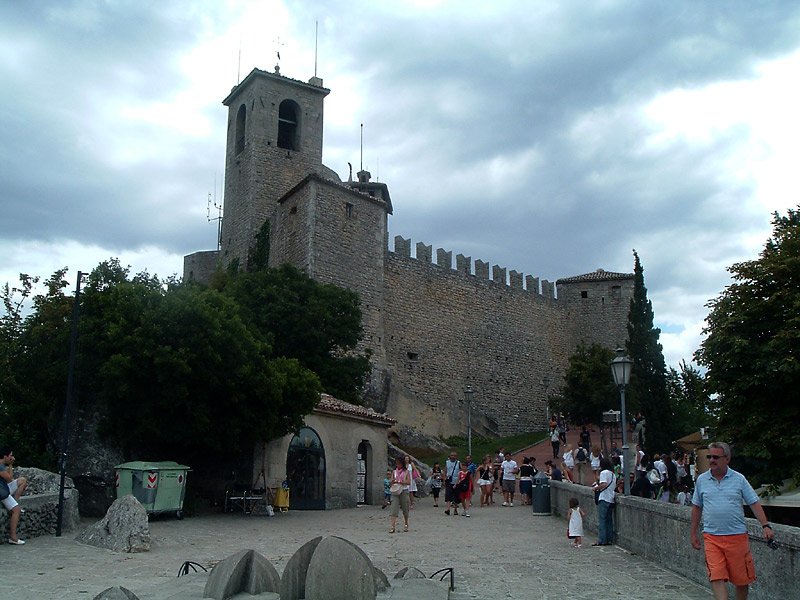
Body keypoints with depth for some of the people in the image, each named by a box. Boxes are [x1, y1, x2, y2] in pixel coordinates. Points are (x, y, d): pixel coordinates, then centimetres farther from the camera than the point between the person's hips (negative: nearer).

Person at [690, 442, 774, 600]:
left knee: (742, 578, 7)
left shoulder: (739, 479, 2)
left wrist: (765, 526, -10)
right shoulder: (701, 480, 6)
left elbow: (754, 503, 2)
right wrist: (693, 534, 14)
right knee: (717, 577, -11)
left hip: (737, 535, 0)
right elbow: (696, 508, 14)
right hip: (711, 537, 1)